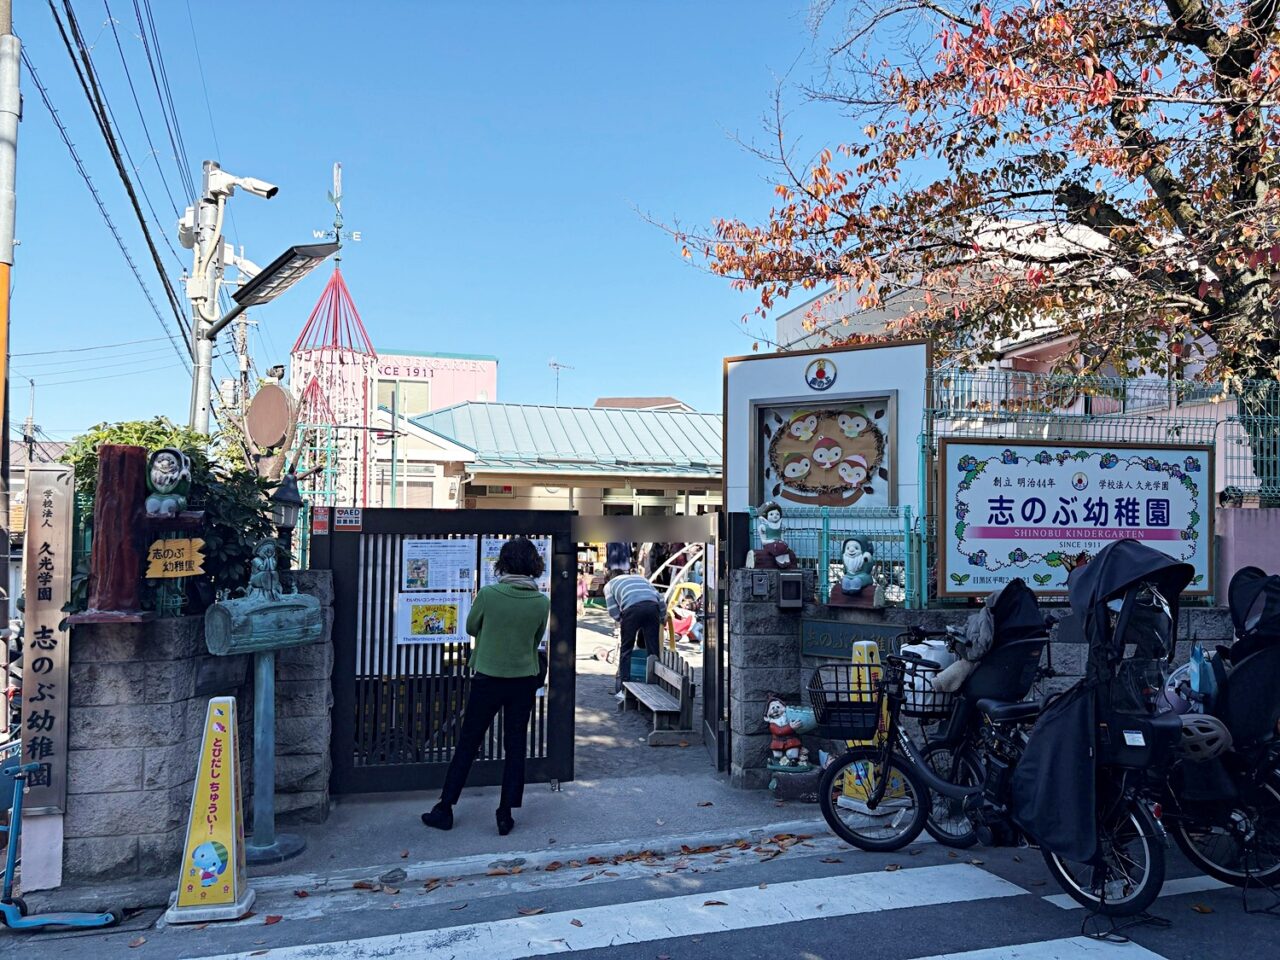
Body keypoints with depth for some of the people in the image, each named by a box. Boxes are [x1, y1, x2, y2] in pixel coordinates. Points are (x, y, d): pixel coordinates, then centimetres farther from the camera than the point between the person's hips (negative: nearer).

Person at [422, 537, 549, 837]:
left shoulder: (488, 594, -15)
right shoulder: (542, 602, -8)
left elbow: (471, 627, 2)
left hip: (488, 678, -2)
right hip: (524, 680, 2)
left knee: (467, 745, 10)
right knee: (515, 747, 11)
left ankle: (445, 809, 19)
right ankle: (506, 815, 14)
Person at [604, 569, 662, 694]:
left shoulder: (609, 584, 29)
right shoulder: (639, 577, 37)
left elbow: (612, 610, 14)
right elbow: (659, 596, 23)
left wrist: (623, 621, 29)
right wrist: (662, 618, 28)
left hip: (632, 608, -3)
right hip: (652, 606, 3)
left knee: (626, 650, 10)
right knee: (653, 649, 10)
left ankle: (622, 688, 10)